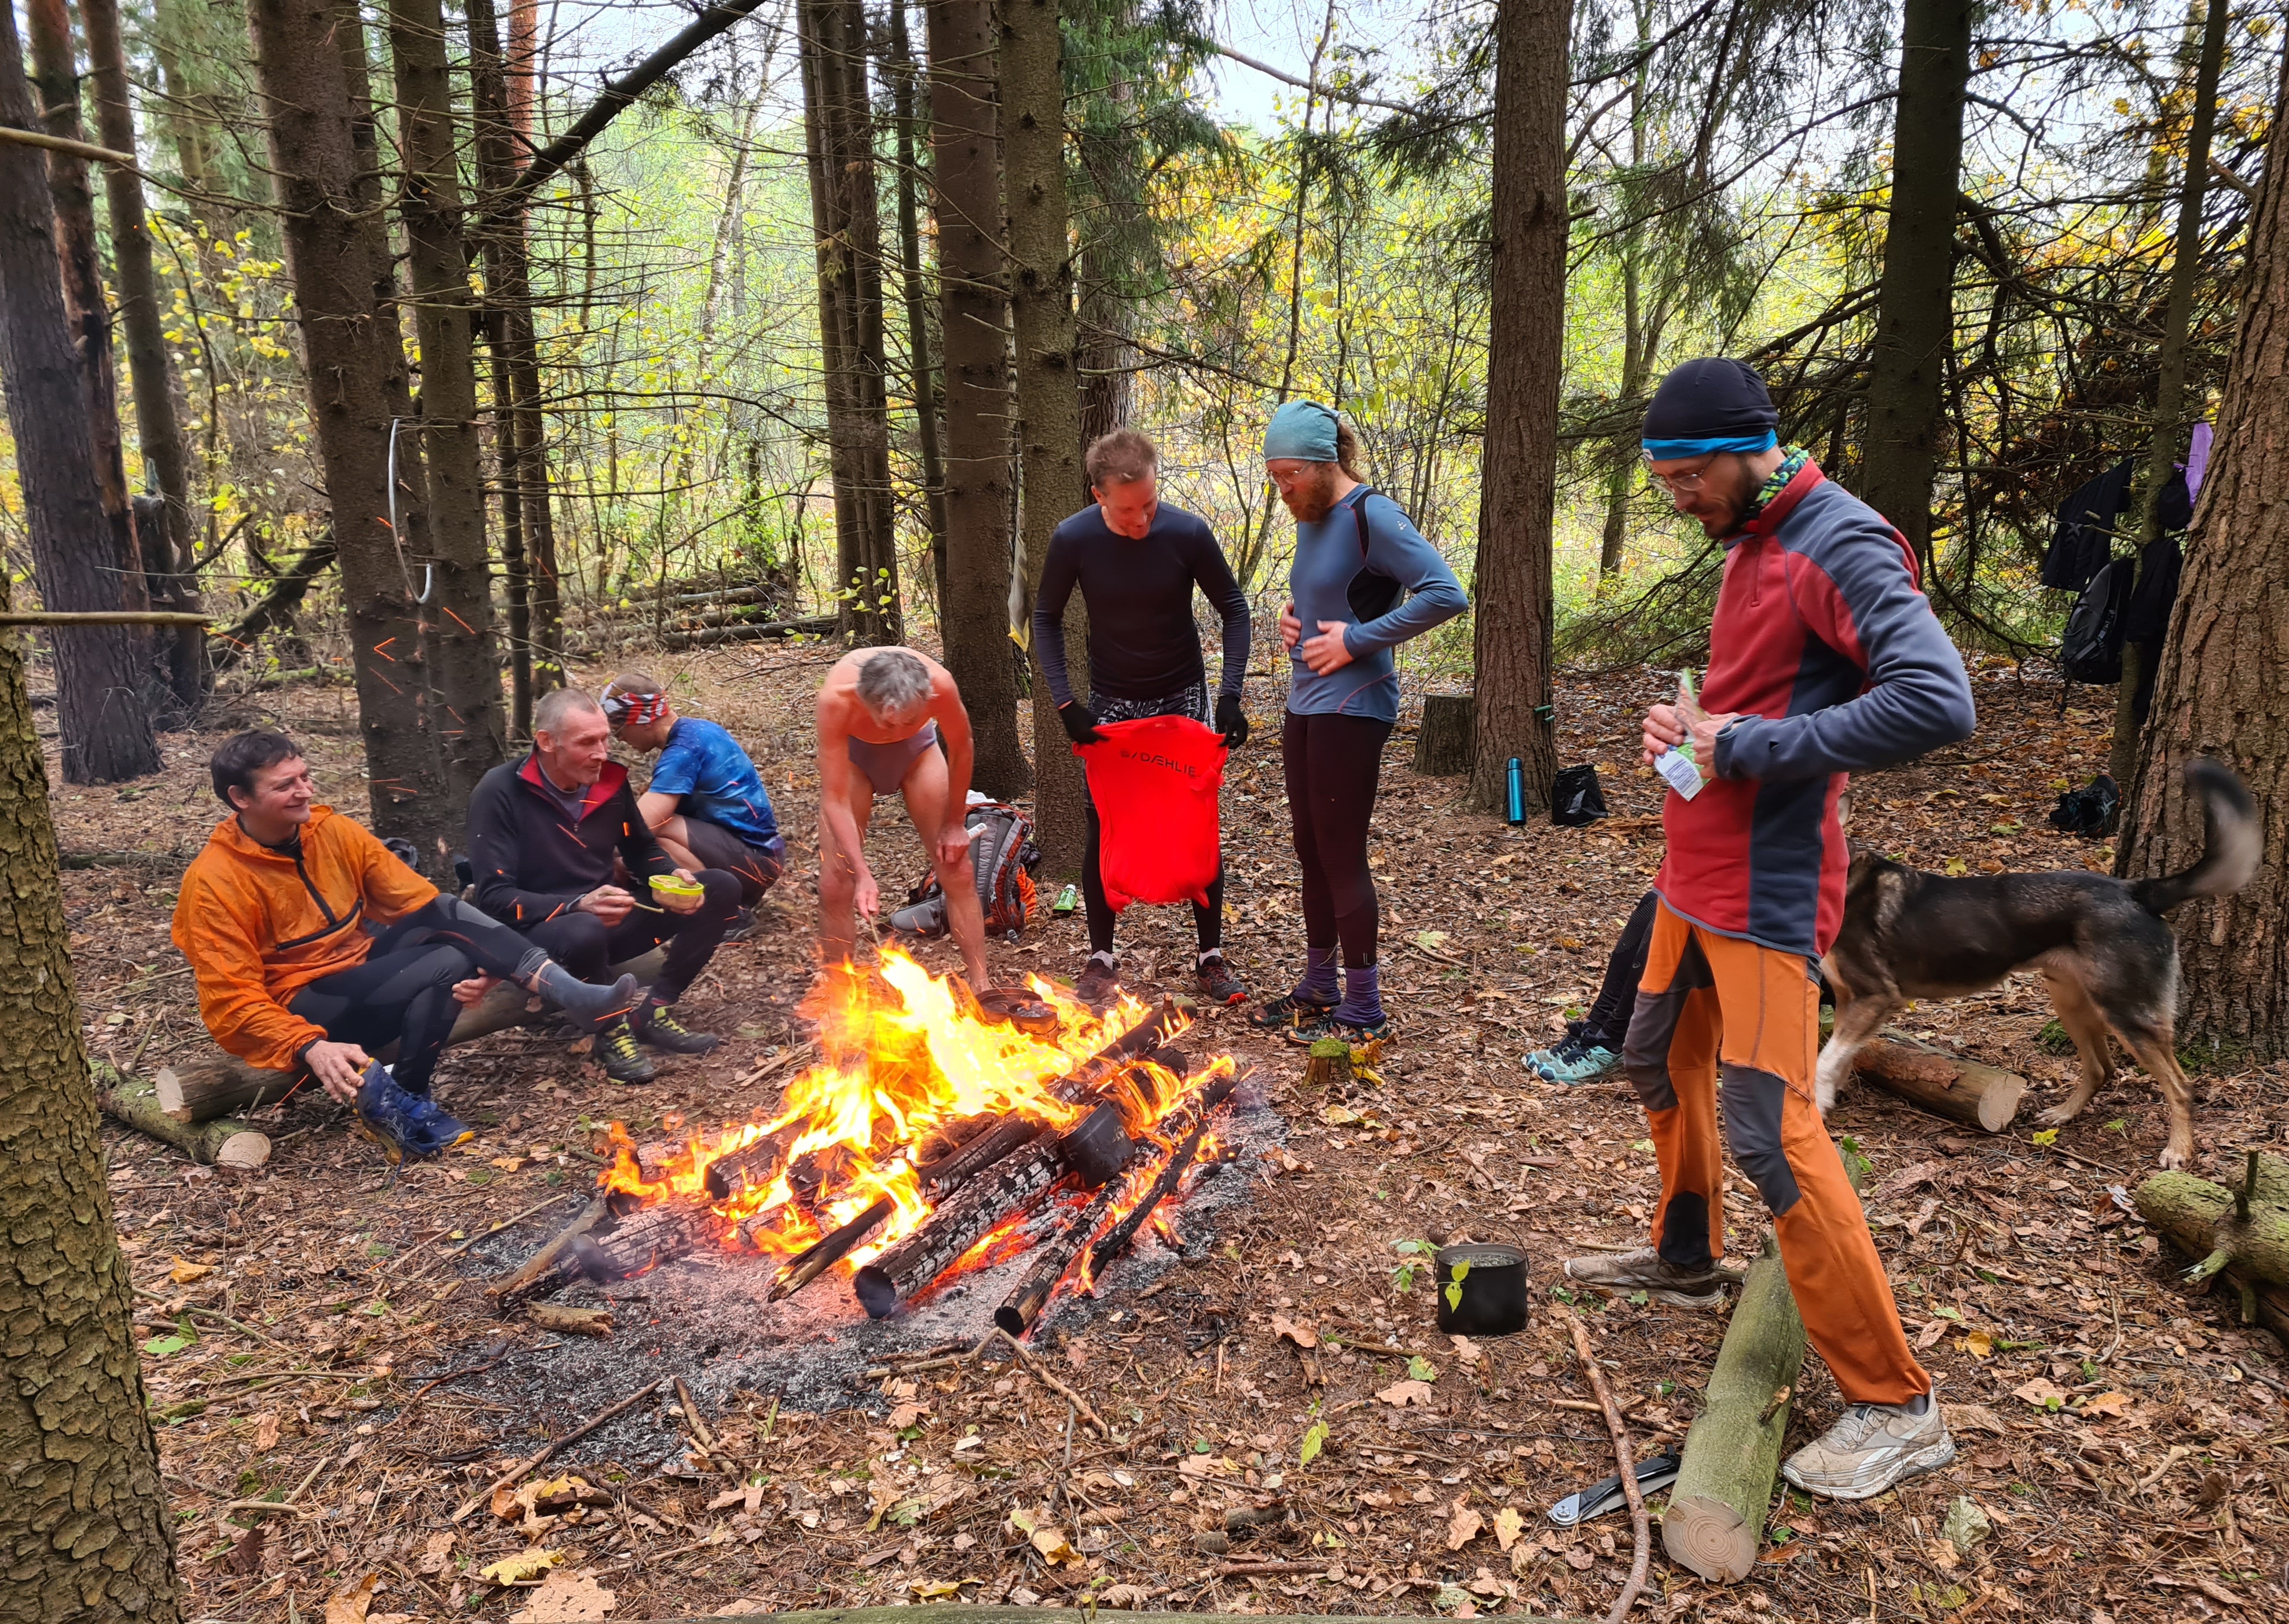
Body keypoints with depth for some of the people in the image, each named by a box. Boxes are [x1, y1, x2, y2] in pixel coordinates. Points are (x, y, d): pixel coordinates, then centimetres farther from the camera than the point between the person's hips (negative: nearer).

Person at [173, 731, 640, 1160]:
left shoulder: (332, 830, -1)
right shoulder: (214, 883, -16)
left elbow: (419, 902, -1)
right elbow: (232, 1002, -18)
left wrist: (476, 959, -18)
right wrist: (309, 1048, -33)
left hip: (365, 971, 6)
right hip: (300, 1007, -6)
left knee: (447, 916, -22)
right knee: (444, 967, -29)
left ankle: (569, 992, -30)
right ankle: (402, 1104, -18)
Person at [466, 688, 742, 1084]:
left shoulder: (608, 780, 1)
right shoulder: (500, 794, -16)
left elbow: (642, 850, 14)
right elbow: (495, 898, -20)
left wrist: (673, 877, -10)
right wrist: (578, 906, -34)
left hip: (610, 917, 7)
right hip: (538, 929, -6)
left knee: (721, 888, -8)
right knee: (585, 933, -43)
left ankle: (654, 1012, -8)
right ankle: (611, 1029, -12)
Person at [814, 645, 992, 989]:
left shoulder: (939, 683, -38)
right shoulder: (836, 698, -41)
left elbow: (960, 747, -15)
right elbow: (835, 800, -35)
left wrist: (955, 823, -6)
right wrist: (862, 874, -40)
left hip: (917, 749, 1)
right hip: (852, 753, -1)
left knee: (957, 870, -3)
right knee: (835, 883, -7)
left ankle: (981, 985, 10)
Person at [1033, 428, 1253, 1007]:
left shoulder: (1188, 533, -18)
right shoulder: (1074, 539, -17)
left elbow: (1234, 610, -5)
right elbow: (1046, 618, -3)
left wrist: (1230, 695, -14)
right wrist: (1065, 704, -11)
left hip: (1183, 697, 0)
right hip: (1111, 703, 0)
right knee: (1102, 830, 1)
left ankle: (1211, 956, 14)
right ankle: (1101, 957, 17)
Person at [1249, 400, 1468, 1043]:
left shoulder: (1372, 517, -15)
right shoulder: (1312, 520, 12)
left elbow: (1446, 595, -24)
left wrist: (1356, 640, -21)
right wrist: (1291, 614, 7)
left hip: (1350, 707, -9)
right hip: (1304, 704, 9)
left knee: (1341, 856, -3)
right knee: (1312, 851, 15)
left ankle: (1365, 1010, 8)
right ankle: (1319, 987, 28)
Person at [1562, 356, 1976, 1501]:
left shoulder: (1841, 548, -18)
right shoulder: (1748, 545, 13)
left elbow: (1938, 703, -30)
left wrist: (1746, 748, -25)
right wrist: (1688, 721, 3)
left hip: (1766, 893, -10)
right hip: (1696, 877, 10)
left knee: (1768, 1130, -10)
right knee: (1660, 1063, 22)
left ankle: (1895, 1406, 3)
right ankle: (1688, 1258, 45)